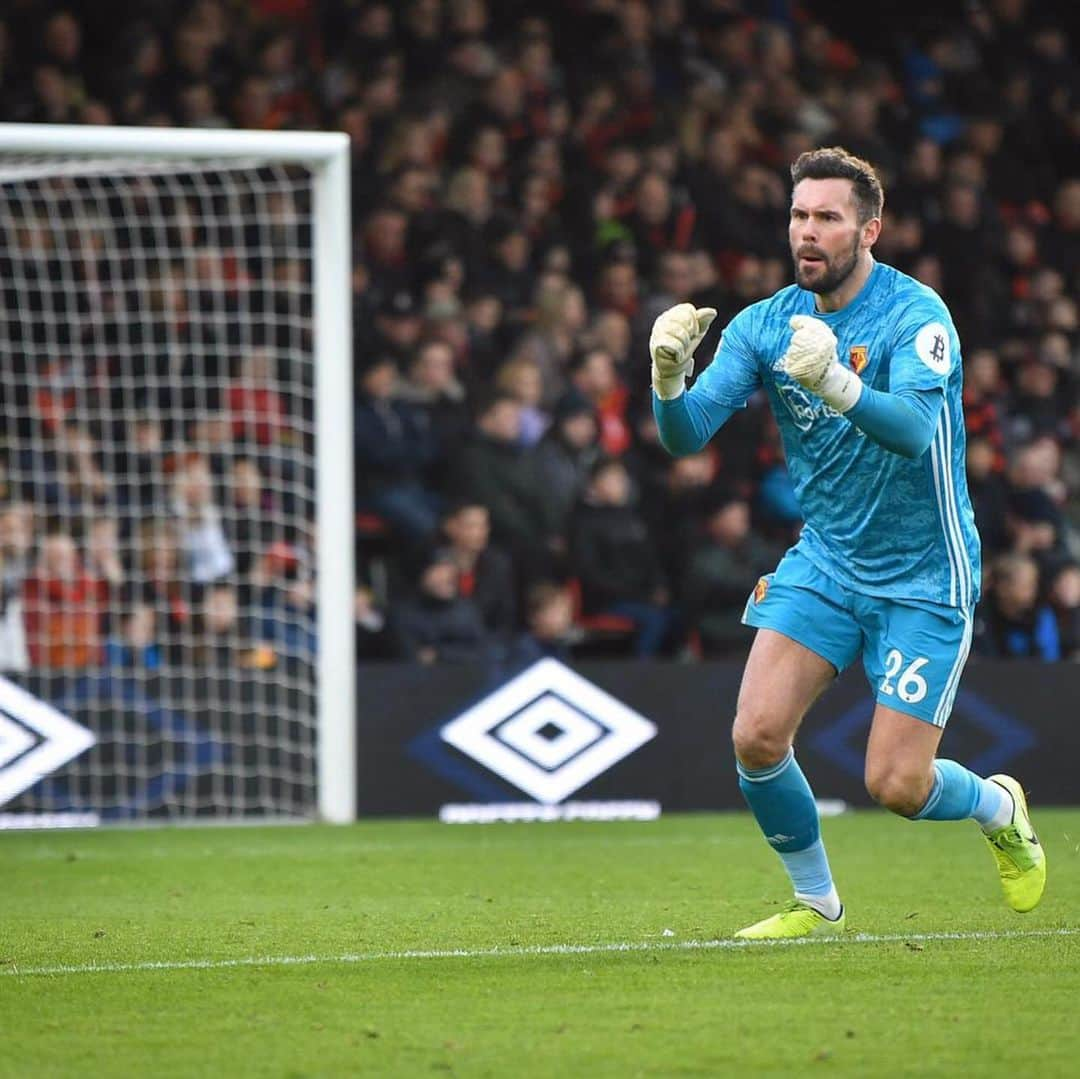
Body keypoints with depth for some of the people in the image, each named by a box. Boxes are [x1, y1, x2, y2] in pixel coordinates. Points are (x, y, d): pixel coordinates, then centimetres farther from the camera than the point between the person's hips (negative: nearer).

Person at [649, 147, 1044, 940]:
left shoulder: (917, 316, -18)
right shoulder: (764, 325, -3)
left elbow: (914, 429, -35)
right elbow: (687, 435, -11)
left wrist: (837, 385, -54)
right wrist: (669, 376, -34)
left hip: (923, 576, -4)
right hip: (825, 561, 4)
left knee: (896, 785, -7)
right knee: (757, 736, -13)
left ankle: (999, 808, 28)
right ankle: (816, 902, 10)